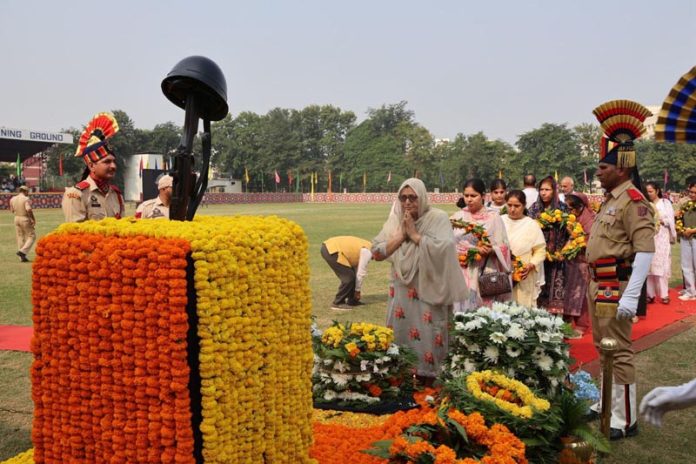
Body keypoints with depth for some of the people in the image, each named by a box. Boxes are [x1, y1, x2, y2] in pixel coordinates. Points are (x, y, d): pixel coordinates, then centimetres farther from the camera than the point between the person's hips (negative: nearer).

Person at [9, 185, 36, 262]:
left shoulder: (12, 199, 6)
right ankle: (23, 251, -11)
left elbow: (12, 211, 15)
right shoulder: (26, 199, -14)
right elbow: (28, 209, -28)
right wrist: (33, 218, -18)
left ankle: (22, 258, 13)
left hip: (16, 218, 7)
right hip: (25, 219, -7)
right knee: (31, 236, 5)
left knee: (20, 237, 12)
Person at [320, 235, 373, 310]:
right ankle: (337, 303, 2)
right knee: (348, 277, -8)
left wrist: (357, 289, 26)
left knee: (350, 275, 16)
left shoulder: (364, 247, 19)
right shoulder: (367, 251, -9)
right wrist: (357, 290, 7)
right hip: (331, 250, -10)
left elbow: (356, 268, 23)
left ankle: (352, 300, 26)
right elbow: (361, 273, -6)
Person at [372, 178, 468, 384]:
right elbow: (376, 252, 1)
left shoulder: (438, 218, -5)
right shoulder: (394, 220, 7)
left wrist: (414, 234, -15)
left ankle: (427, 387, 9)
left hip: (429, 291, -4)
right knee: (400, 336, 7)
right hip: (401, 292, 4)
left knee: (427, 339, -4)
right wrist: (401, 235, -10)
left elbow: (443, 249, -21)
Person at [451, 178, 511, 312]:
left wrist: (491, 250, -19)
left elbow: (503, 247, 0)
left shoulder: (493, 217, 3)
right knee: (463, 311, 0)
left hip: (486, 274, -2)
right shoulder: (457, 217, 9)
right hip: (462, 274, 2)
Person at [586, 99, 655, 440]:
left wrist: (631, 296, -27)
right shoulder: (610, 200, 13)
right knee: (603, 349, 19)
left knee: (619, 353, -3)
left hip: (616, 287, -10)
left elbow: (646, 250, -23)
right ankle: (607, 404, 33)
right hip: (599, 286, 10)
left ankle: (625, 421, 6)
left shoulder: (633, 200, -16)